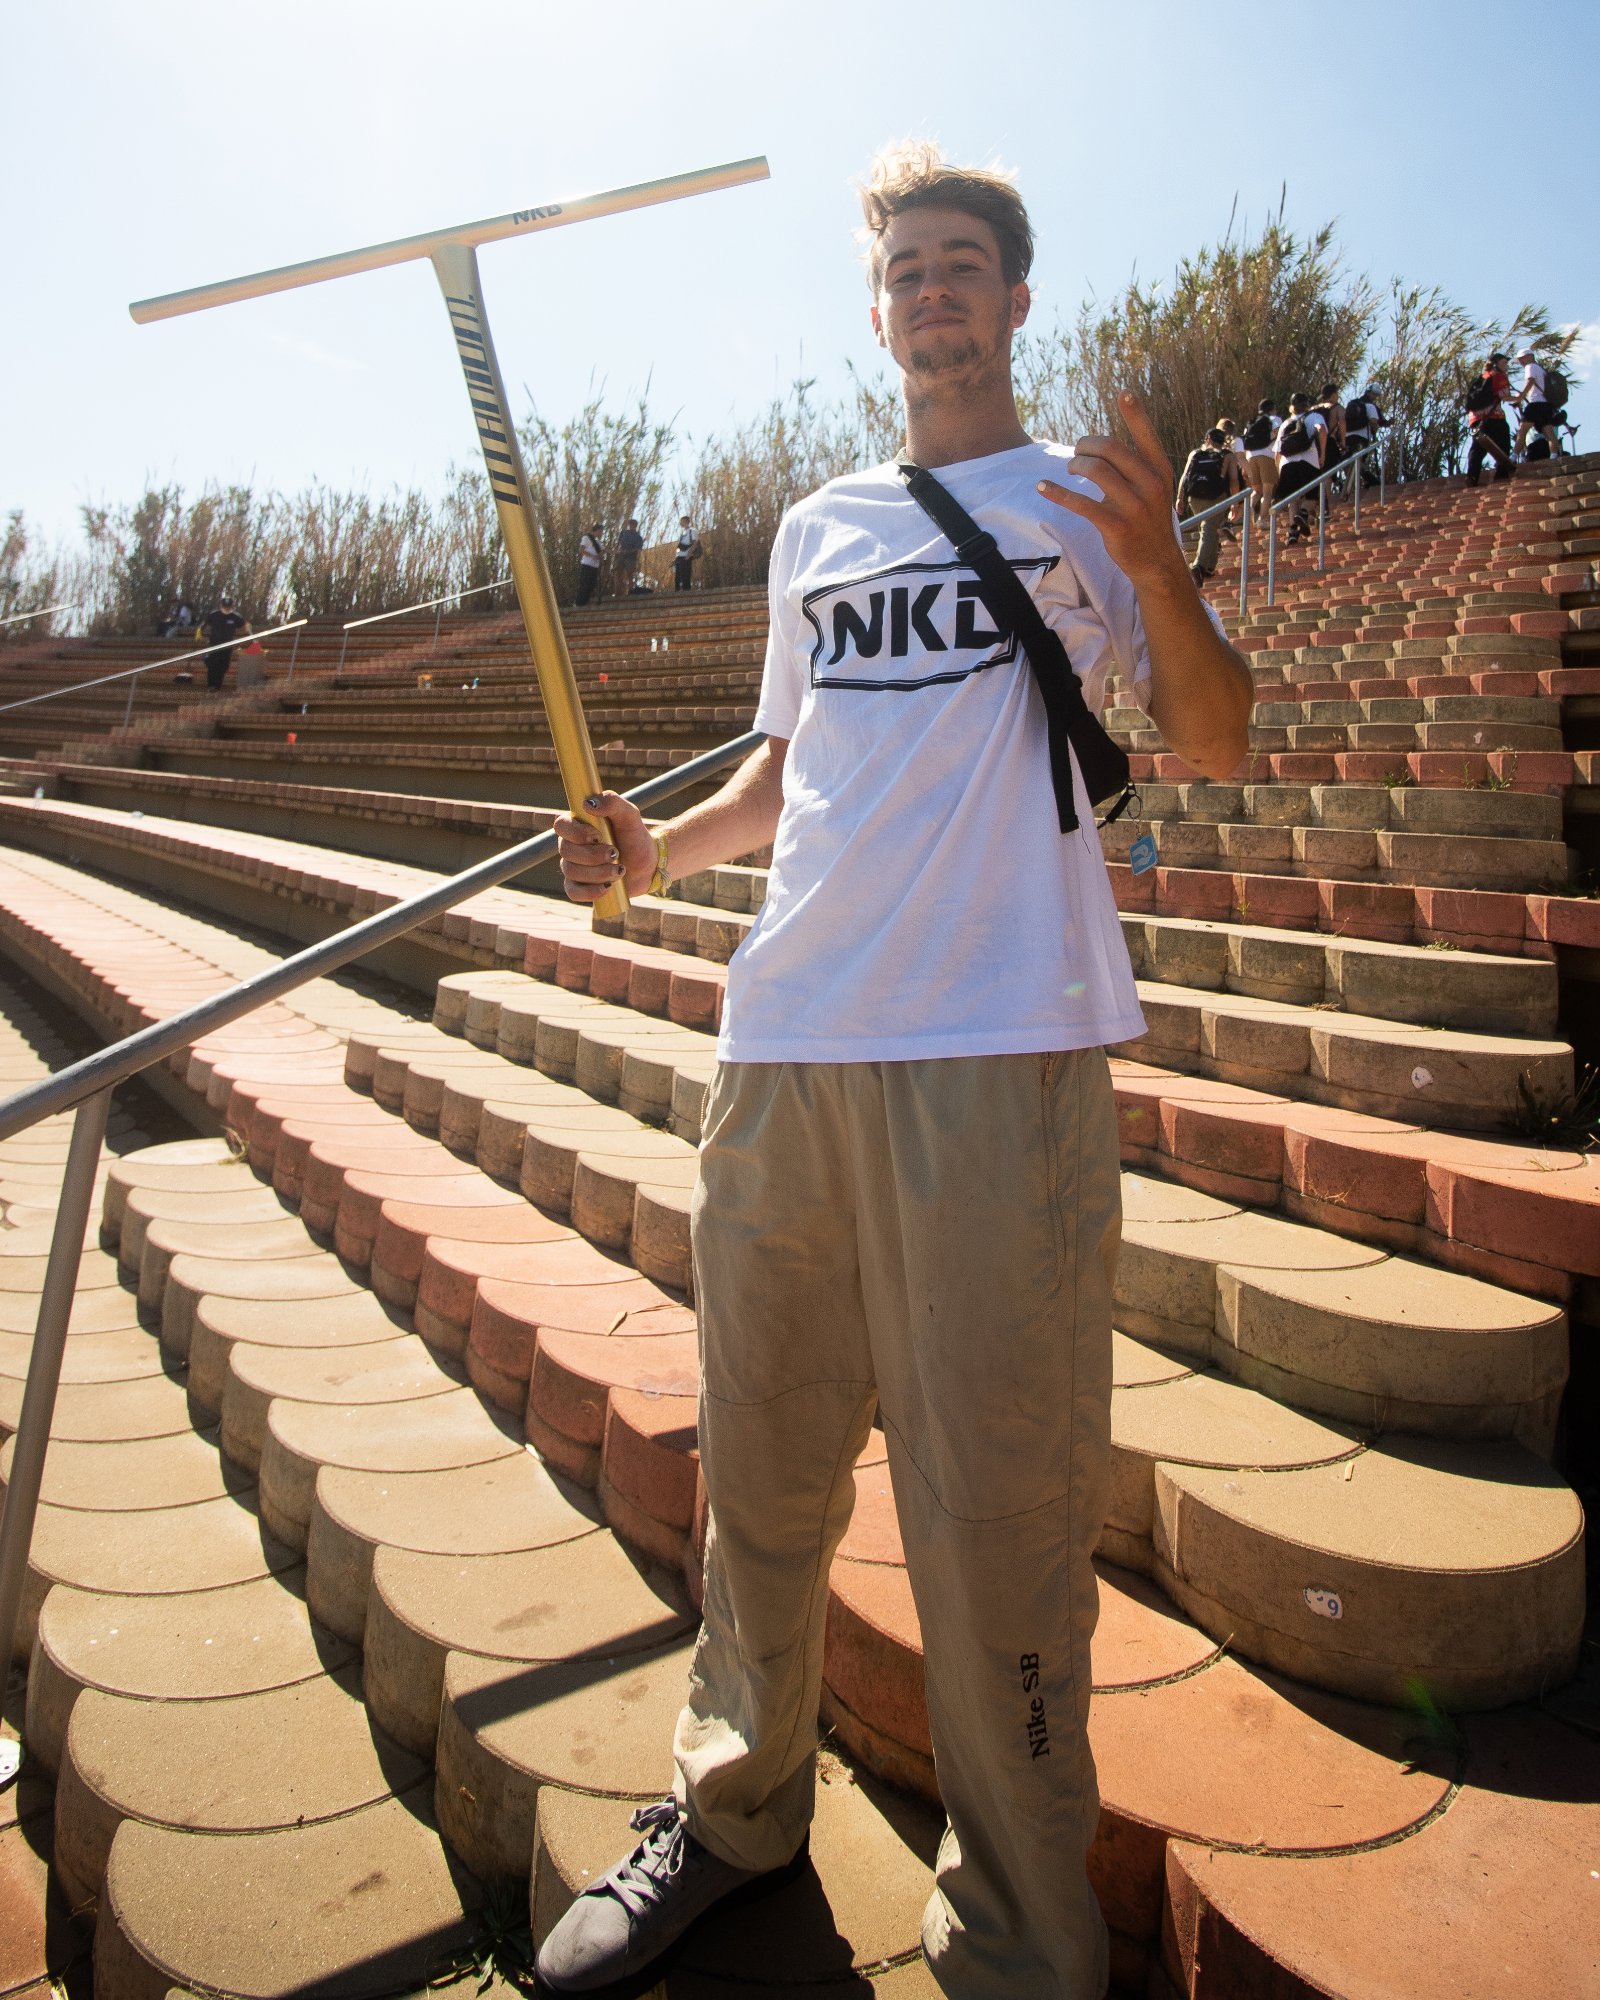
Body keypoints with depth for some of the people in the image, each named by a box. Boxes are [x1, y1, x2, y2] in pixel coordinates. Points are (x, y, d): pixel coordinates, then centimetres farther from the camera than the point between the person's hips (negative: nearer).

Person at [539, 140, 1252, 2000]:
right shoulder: (817, 528, 22)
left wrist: (1154, 565, -14)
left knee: (996, 1526, -2)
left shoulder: (1085, 493, 12)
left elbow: (1214, 743, 3)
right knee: (760, 1476, 13)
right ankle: (733, 1806, 35)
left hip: (1003, 1050, -4)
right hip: (783, 1045, 5)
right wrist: (659, 847, 9)